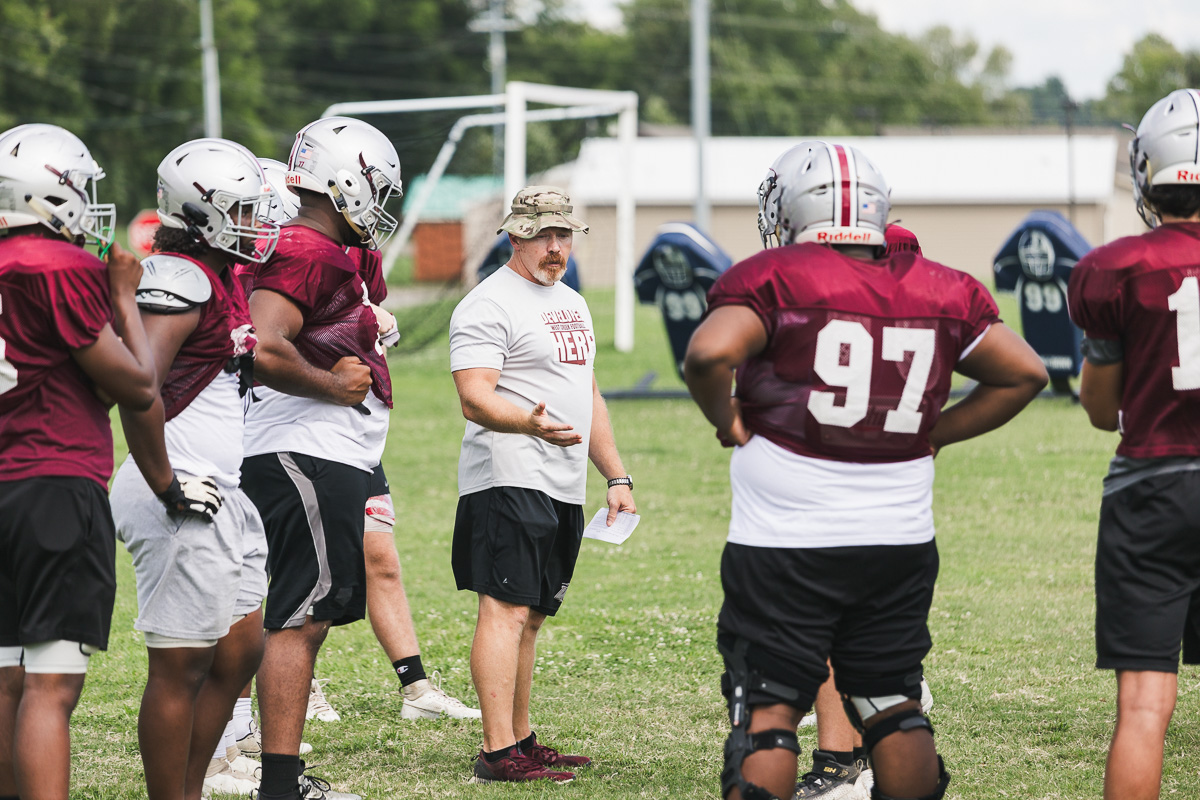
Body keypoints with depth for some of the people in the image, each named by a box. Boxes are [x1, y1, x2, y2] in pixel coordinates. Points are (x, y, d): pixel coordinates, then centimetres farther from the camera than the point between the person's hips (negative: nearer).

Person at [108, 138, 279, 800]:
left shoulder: (221, 276, 13)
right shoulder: (181, 280, -17)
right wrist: (167, 488, -21)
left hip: (223, 496, 10)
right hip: (184, 504, -10)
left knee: (240, 650, 16)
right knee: (180, 666, -2)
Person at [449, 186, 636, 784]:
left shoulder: (572, 304, 21)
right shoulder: (489, 304, -9)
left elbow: (588, 397, 28)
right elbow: (475, 398, -19)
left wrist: (615, 476, 22)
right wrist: (529, 423, -38)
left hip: (563, 489, 9)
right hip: (509, 482, -9)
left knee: (529, 617, 12)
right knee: (507, 610, -12)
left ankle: (521, 740, 16)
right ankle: (499, 753, -16)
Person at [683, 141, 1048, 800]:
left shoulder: (773, 279, -8)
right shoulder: (940, 290, 7)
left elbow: (709, 354, -24)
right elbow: (1024, 374, 11)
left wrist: (726, 421, -5)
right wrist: (931, 434, 14)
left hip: (785, 544, -4)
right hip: (902, 542, 4)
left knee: (766, 713, 0)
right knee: (894, 709, 16)